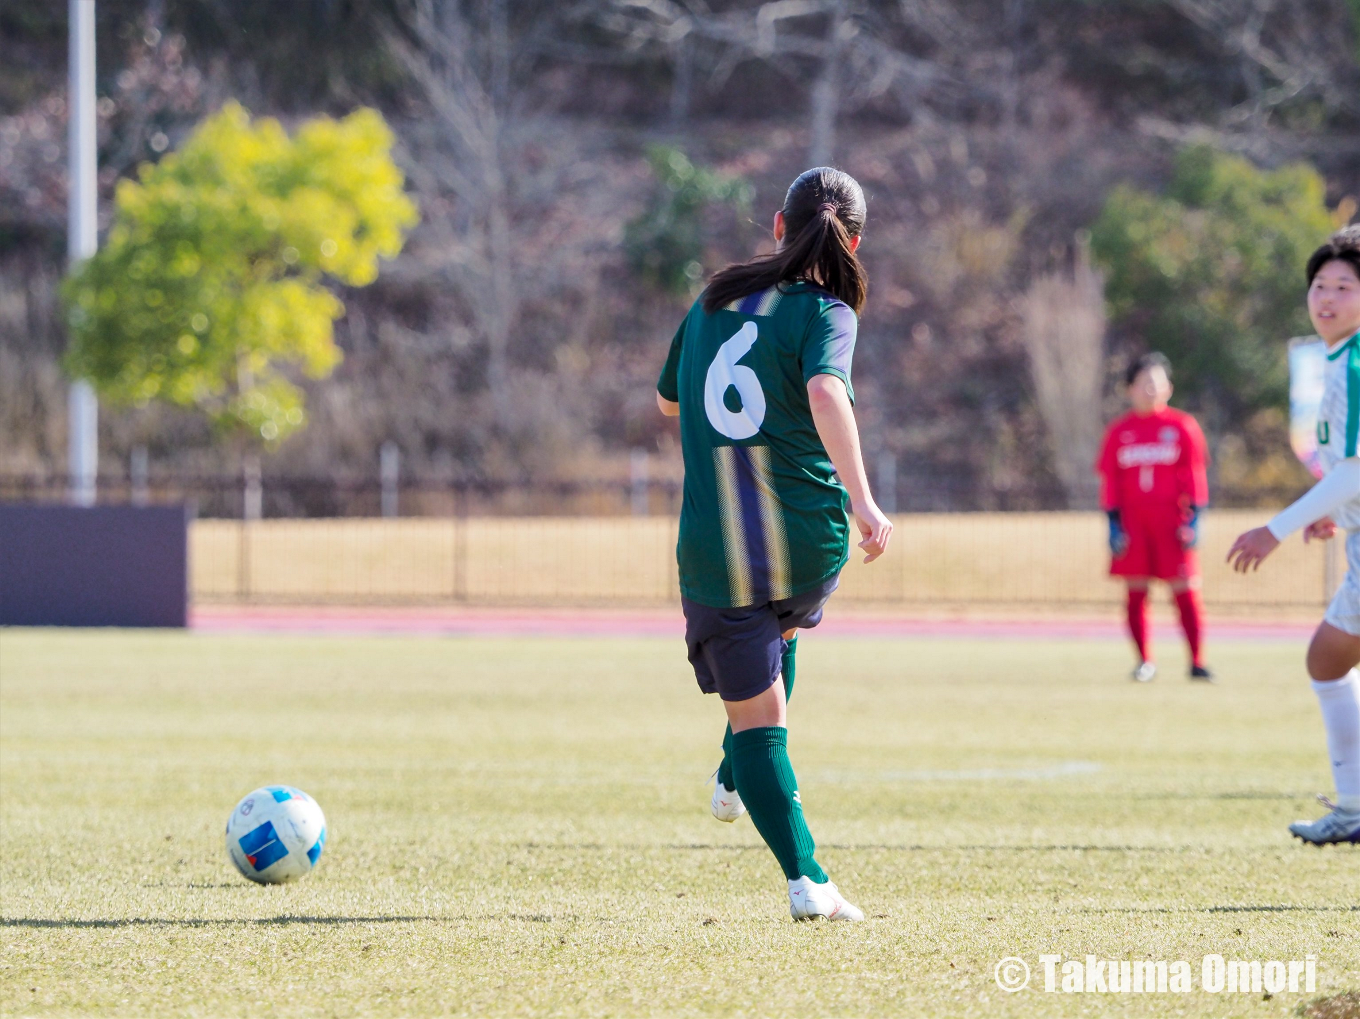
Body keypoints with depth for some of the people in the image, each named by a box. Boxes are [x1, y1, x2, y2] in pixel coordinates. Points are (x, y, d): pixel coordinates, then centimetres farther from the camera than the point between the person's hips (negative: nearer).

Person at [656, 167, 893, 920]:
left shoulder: (714, 301, 10)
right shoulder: (825, 313, -5)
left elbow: (667, 401, 26)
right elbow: (826, 391, -27)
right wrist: (861, 499, -29)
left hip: (714, 552, 2)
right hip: (807, 541, -2)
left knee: (756, 720, 6)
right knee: (778, 633, 34)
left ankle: (805, 879, -6)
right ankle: (739, 782, 32)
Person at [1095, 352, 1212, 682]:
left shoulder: (1183, 426, 3)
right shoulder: (1119, 432, 7)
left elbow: (1194, 476, 2)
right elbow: (1110, 480, 8)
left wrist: (1192, 520, -4)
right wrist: (1114, 525, 1)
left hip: (1170, 521, -2)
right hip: (1133, 522, 2)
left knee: (1185, 591, -4)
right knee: (1135, 592, 2)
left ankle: (1197, 663, -1)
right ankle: (1144, 662, 11)